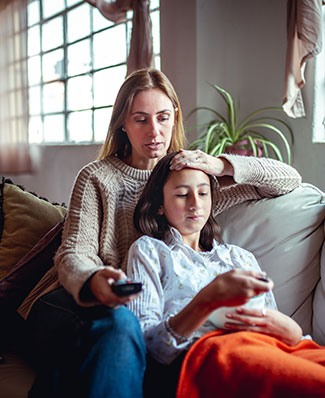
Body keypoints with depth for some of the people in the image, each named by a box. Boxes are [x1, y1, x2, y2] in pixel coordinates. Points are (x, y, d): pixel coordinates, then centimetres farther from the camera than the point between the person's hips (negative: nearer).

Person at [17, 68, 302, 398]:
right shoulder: (96, 178, 9)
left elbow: (290, 180, 13)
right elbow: (73, 255, -4)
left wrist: (223, 165, -4)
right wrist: (93, 281, -29)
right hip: (81, 300, 0)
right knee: (118, 321, -37)